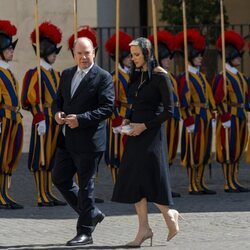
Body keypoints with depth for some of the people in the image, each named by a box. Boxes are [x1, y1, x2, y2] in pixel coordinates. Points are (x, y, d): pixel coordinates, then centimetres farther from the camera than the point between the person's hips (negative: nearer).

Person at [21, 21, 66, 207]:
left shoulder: (56, 74, 15)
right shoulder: (35, 73, -9)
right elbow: (30, 100, -15)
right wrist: (40, 119, -20)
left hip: (57, 121, 8)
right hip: (44, 120, -8)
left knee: (51, 158, 10)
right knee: (41, 158, -4)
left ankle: (48, 193, 14)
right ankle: (42, 197, -2)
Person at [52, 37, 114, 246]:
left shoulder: (103, 77, -8)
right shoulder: (67, 75, 13)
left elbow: (107, 108, -14)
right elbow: (58, 100, 20)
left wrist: (81, 119, -22)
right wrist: (57, 113, -4)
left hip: (88, 140, -7)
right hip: (67, 140, 7)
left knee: (86, 185, -2)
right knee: (60, 178, 11)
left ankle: (85, 232, 7)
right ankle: (92, 214, 26)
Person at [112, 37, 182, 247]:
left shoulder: (160, 76, -10)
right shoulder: (136, 75, 12)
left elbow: (168, 110, -12)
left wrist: (144, 125, -15)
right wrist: (127, 120, 3)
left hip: (152, 133, -7)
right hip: (135, 133, 7)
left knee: (150, 180, -8)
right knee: (134, 181, 2)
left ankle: (170, 214, 15)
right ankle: (144, 228, 6)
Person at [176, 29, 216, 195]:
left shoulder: (202, 76, 16)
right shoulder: (185, 78, -9)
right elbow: (184, 102, -14)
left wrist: (212, 117, 13)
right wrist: (189, 122, -17)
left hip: (206, 118, 8)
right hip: (195, 118, -8)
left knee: (204, 152, 10)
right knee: (193, 153, -4)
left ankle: (201, 184, 15)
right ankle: (193, 186, 0)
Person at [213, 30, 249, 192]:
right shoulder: (223, 77, -11)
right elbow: (219, 100, -16)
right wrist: (226, 119, -18)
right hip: (230, 118, -8)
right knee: (229, 150, -4)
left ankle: (235, 182, 14)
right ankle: (229, 184, -1)